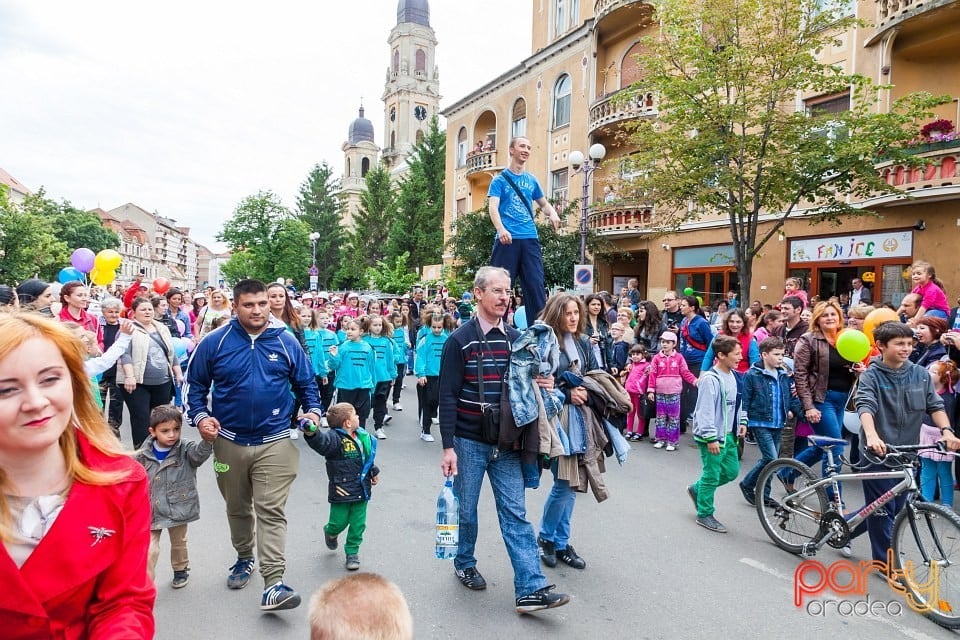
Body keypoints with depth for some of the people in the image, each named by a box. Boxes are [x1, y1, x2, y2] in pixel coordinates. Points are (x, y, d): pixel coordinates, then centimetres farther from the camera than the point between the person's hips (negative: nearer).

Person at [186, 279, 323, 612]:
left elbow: (306, 382, 7)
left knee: (271, 511, -6)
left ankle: (273, 584, -5)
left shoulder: (286, 342, -3)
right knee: (237, 508, 20)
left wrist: (313, 410, -8)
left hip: (275, 442, -2)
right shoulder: (215, 342, -4)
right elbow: (195, 384, 5)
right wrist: (200, 416, -10)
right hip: (229, 442, 2)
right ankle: (244, 558, 44)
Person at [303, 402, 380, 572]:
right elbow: (320, 442, -42)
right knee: (339, 522, 9)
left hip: (361, 491, 5)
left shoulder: (364, 437, 3)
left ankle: (352, 552, 30)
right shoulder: (335, 439, -20)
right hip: (341, 492, -5)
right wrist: (311, 433, -62)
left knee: (358, 524, 9)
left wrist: (374, 472, 23)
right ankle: (330, 532, 46)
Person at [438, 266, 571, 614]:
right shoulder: (459, 340, -9)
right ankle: (465, 563, 36)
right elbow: (448, 397, -11)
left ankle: (531, 589, 3)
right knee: (466, 509, 12)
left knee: (515, 513, 2)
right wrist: (448, 446, -14)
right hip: (468, 441, -3)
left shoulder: (515, 338, 5)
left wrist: (541, 384, -7)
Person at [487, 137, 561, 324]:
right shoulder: (500, 179, 4)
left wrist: (553, 213, 3)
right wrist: (501, 229, -28)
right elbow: (493, 207, -9)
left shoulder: (532, 180, 17)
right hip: (507, 239, -4)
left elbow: (543, 203, 27)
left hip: (530, 239, 4)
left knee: (535, 285, -1)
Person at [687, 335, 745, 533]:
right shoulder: (711, 379, -20)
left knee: (731, 471, 16)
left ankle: (697, 489, 34)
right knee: (712, 475, 0)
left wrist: (740, 423, 15)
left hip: (728, 435, 9)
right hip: (713, 437, -9)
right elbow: (705, 410, -22)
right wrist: (710, 438, -22)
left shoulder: (732, 376, 8)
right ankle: (705, 515, 16)